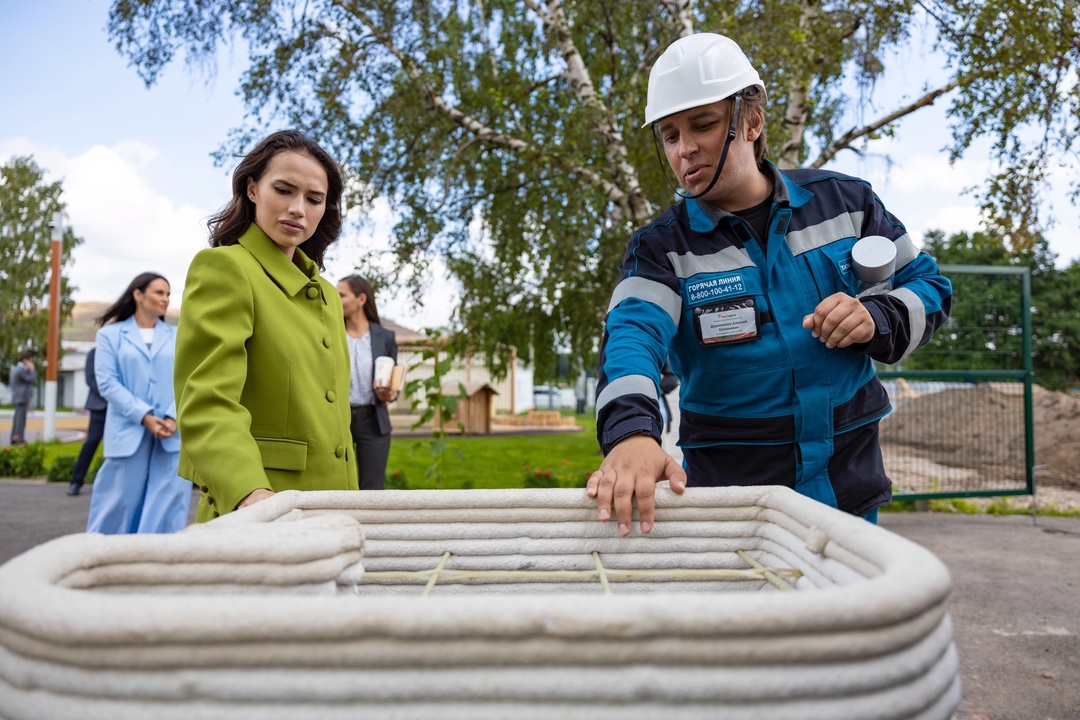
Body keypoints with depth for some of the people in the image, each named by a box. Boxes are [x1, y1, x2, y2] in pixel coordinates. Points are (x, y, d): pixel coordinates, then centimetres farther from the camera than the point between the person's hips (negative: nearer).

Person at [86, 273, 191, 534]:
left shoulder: (177, 336, 12)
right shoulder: (110, 333, 8)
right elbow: (107, 382, -2)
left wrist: (173, 417, -12)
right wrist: (144, 416, -13)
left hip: (173, 433, 2)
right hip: (128, 432, -1)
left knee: (166, 509, 1)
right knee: (118, 504, 4)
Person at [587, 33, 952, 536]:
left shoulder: (844, 202, 1)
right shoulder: (661, 248, -6)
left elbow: (927, 286, 10)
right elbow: (631, 336, -25)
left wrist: (876, 320, -14)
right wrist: (631, 432, -46)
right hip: (729, 491, -2)